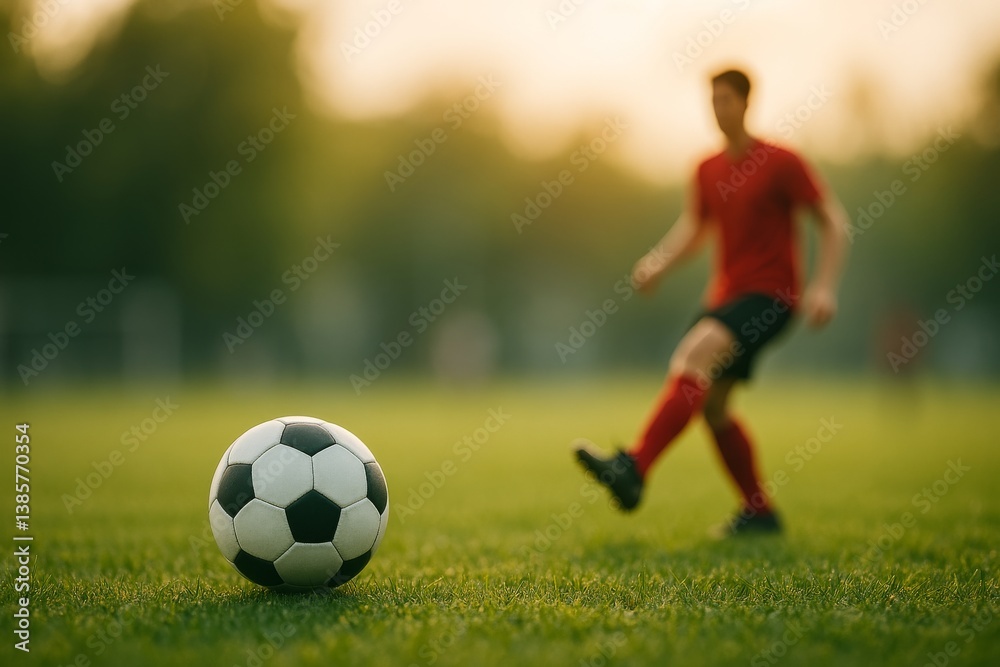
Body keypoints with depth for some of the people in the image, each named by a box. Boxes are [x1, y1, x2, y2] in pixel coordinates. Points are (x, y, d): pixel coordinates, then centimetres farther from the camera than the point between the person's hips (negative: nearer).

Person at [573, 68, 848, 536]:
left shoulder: (781, 163, -7)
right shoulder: (708, 169, 11)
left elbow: (833, 221, -5)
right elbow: (694, 228, 19)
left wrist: (824, 286, -16)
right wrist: (660, 261, -2)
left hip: (770, 295, -7)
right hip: (725, 295, 8)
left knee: (695, 354, -28)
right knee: (710, 403, 4)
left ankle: (633, 470, -37)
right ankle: (759, 511, 18)